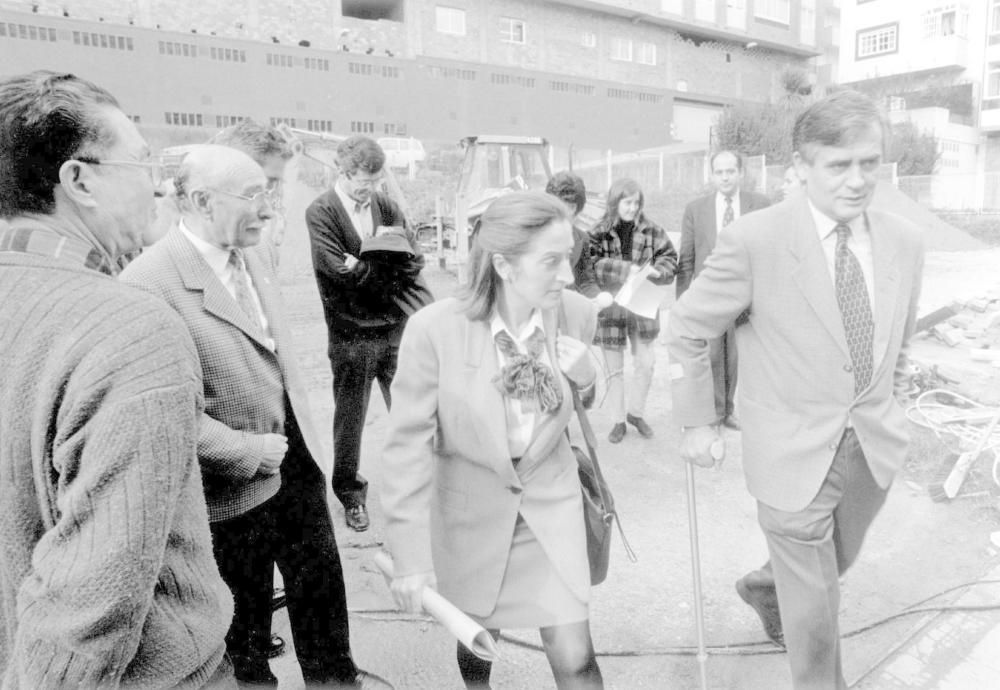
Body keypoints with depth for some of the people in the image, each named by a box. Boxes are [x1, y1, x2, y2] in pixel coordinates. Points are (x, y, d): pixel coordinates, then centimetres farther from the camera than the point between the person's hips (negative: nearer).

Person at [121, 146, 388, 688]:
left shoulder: (258, 253, 2)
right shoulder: (149, 284, -22)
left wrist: (302, 435, 10)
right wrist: (246, 451, -19)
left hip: (298, 462, 7)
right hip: (233, 490, -6)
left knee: (323, 588, 22)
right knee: (241, 623, 17)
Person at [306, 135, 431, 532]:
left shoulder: (386, 206, 6)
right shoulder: (321, 212, -7)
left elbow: (414, 260, 0)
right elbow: (340, 271, -18)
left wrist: (367, 267, -15)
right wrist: (389, 266, -10)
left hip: (397, 326, 4)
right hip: (352, 334, -3)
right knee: (350, 419, 10)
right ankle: (351, 495, 29)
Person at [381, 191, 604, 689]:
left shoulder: (577, 314, -14)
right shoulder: (434, 329, -25)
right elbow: (408, 446, -17)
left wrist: (586, 375, -15)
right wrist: (411, 557, -16)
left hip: (550, 506, 2)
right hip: (471, 511, -1)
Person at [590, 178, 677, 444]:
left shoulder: (650, 230, 1)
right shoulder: (599, 232, -7)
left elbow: (669, 257, 6)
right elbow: (593, 265, -17)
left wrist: (656, 270, -14)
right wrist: (626, 269, -24)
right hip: (609, 307, -2)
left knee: (646, 363, 4)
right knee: (614, 369, 8)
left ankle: (636, 412, 28)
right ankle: (618, 420, 24)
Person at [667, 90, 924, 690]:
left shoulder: (905, 241, -1)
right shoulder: (757, 240, -18)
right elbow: (688, 329, -9)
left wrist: (892, 407, 16)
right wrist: (697, 421, -5)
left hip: (877, 444, 6)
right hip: (795, 453, -5)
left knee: (835, 564, 28)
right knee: (816, 611, 7)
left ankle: (765, 589, 58)